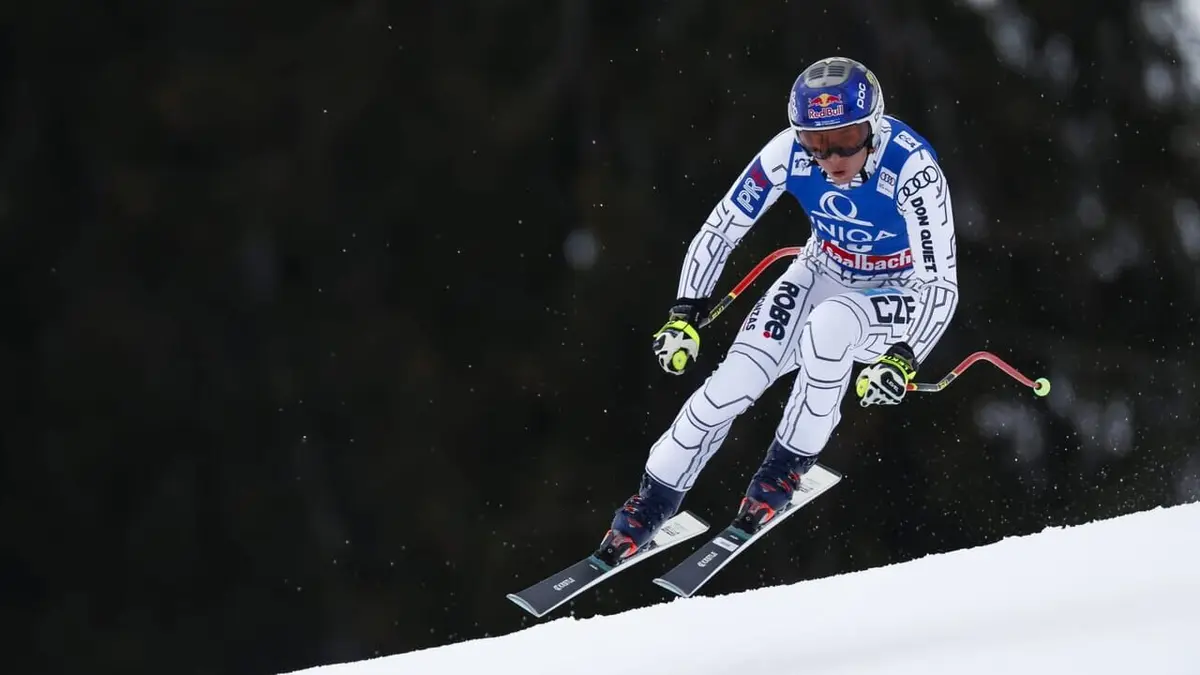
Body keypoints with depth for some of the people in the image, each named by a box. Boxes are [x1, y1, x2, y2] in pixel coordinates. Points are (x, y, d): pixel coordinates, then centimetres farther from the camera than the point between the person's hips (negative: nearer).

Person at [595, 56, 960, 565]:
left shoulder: (912, 170, -32)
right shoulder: (788, 153, -21)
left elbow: (942, 285, -31)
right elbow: (719, 231, -9)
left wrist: (902, 359, -44)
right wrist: (684, 315, -14)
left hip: (899, 297, -3)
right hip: (823, 275, 3)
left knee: (829, 322, -36)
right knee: (730, 386, -16)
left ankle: (786, 468, -16)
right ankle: (649, 507, 3)